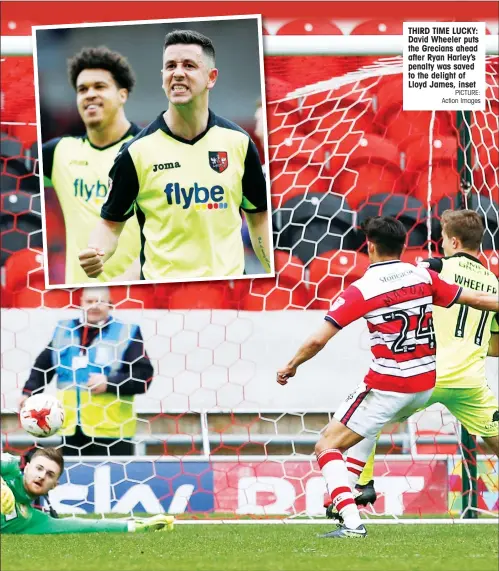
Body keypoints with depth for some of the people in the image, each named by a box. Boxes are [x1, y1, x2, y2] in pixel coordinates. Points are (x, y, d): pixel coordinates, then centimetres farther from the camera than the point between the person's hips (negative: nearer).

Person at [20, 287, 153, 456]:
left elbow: (143, 376, -7)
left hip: (111, 430, -4)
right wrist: (28, 392, 10)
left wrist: (109, 383, -18)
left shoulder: (126, 332, -1)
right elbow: (42, 366, 24)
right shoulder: (63, 330, 13)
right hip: (70, 429, 5)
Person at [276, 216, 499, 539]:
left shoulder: (360, 291, -13)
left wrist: (291, 366, 3)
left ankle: (352, 523, -17)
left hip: (387, 388, -7)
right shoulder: (425, 278, -1)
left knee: (327, 447, 0)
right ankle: (344, 494, 36)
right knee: (368, 428, 36)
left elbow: (317, 341, -14)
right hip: (424, 385, 7)